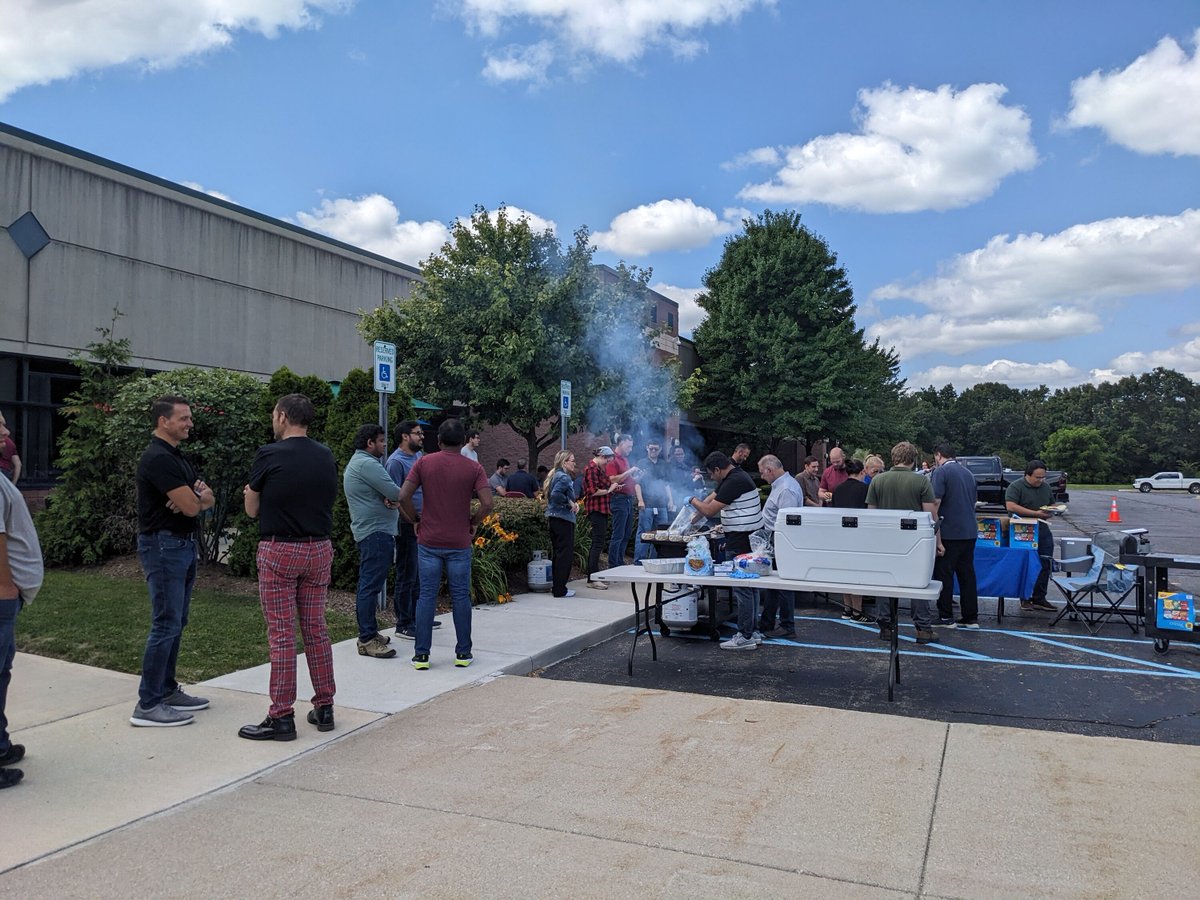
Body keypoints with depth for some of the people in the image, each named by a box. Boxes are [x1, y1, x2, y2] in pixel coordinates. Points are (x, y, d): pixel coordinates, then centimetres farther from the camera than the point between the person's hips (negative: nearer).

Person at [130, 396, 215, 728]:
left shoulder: (177, 457, 14)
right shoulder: (157, 458, -17)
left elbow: (208, 500, 11)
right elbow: (191, 507, -22)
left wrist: (197, 496, -12)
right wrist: (197, 497, 1)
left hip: (183, 545, 10)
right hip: (163, 545, -10)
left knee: (176, 623, 14)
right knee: (166, 624, -8)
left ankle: (167, 690, 23)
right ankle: (147, 705, -3)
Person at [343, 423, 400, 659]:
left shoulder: (357, 462, 20)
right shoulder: (367, 464, -15)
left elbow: (384, 491, 16)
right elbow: (395, 493, -20)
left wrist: (387, 498, -6)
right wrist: (393, 497, 4)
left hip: (368, 531, 12)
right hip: (376, 531, -12)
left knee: (368, 584, 16)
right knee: (371, 585, -10)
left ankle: (369, 632, 25)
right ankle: (367, 640, -9)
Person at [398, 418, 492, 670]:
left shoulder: (424, 463, -2)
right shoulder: (473, 468, -4)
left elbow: (403, 497, -9)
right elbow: (487, 504, -14)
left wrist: (416, 520, 6)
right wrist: (472, 522, 4)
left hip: (429, 541, 1)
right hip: (459, 543, -1)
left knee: (426, 596, 6)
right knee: (460, 597, 8)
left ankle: (421, 654, 8)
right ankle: (463, 653, 14)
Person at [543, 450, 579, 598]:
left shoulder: (555, 475, 16)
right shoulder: (564, 477, -14)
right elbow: (556, 494, -30)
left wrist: (574, 503, 7)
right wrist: (569, 502, -16)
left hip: (553, 518, 10)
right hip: (563, 519, -10)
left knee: (558, 553, 16)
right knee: (565, 554, -4)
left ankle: (556, 586, 23)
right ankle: (560, 590, -1)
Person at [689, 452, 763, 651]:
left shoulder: (734, 482, -18)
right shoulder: (737, 476, 15)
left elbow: (709, 510, -17)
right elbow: (711, 499, 23)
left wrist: (693, 501, 1)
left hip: (741, 542, -11)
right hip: (749, 539, 11)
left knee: (742, 588, -6)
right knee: (750, 586, 15)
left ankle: (745, 637, -1)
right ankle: (754, 632, 22)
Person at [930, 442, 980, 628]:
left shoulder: (941, 472, -9)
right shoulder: (968, 473, 14)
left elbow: (935, 505, -17)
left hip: (949, 533, -7)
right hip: (970, 532, 7)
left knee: (944, 575, 1)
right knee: (967, 574, 10)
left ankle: (946, 618, 5)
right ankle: (971, 618, 14)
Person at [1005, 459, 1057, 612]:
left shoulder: (1046, 487, 14)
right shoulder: (1016, 487, -7)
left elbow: (1052, 505, 28)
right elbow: (1011, 506, -20)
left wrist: (1050, 511, 2)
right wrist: (1035, 513, -20)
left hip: (1043, 531, 6)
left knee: (1044, 565, 4)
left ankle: (1039, 599, 13)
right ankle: (1025, 599, 8)